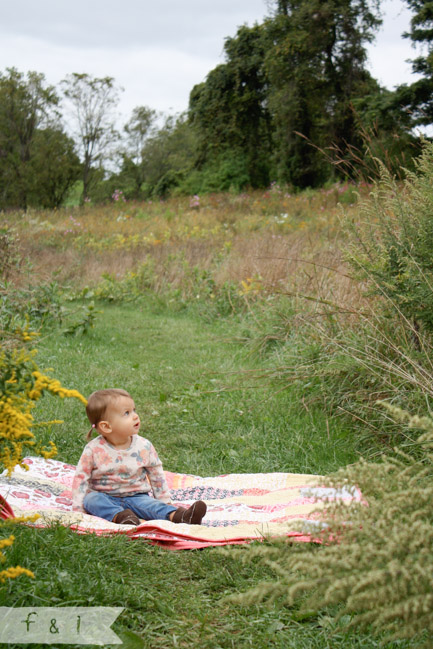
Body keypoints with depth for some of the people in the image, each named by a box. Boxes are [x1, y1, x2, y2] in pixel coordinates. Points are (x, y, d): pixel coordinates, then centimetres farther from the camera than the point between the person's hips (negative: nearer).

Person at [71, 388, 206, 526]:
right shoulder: (94, 450, -9)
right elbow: (81, 478, -2)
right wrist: (78, 509, -8)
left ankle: (177, 516, -53)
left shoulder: (144, 446, -2)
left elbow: (157, 476, 8)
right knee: (91, 499, -30)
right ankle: (118, 516, -54)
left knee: (149, 504, -29)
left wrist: (165, 502, 8)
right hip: (106, 498, 0)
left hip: (135, 497, 0)